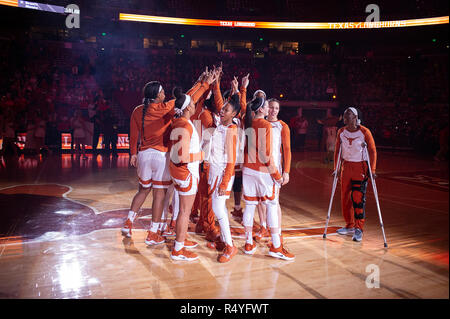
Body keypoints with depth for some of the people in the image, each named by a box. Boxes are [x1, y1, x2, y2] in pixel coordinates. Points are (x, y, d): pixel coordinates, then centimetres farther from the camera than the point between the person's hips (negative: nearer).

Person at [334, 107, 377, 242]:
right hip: (346, 166, 5)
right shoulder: (341, 132, 2)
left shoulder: (365, 132, -10)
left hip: (361, 167, -5)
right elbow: (337, 150, 11)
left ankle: (359, 229, -3)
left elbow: (372, 150, -7)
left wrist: (372, 169, -12)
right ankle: (350, 226, 21)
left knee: (358, 197, -11)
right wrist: (336, 168, 8)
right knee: (345, 197, 6)